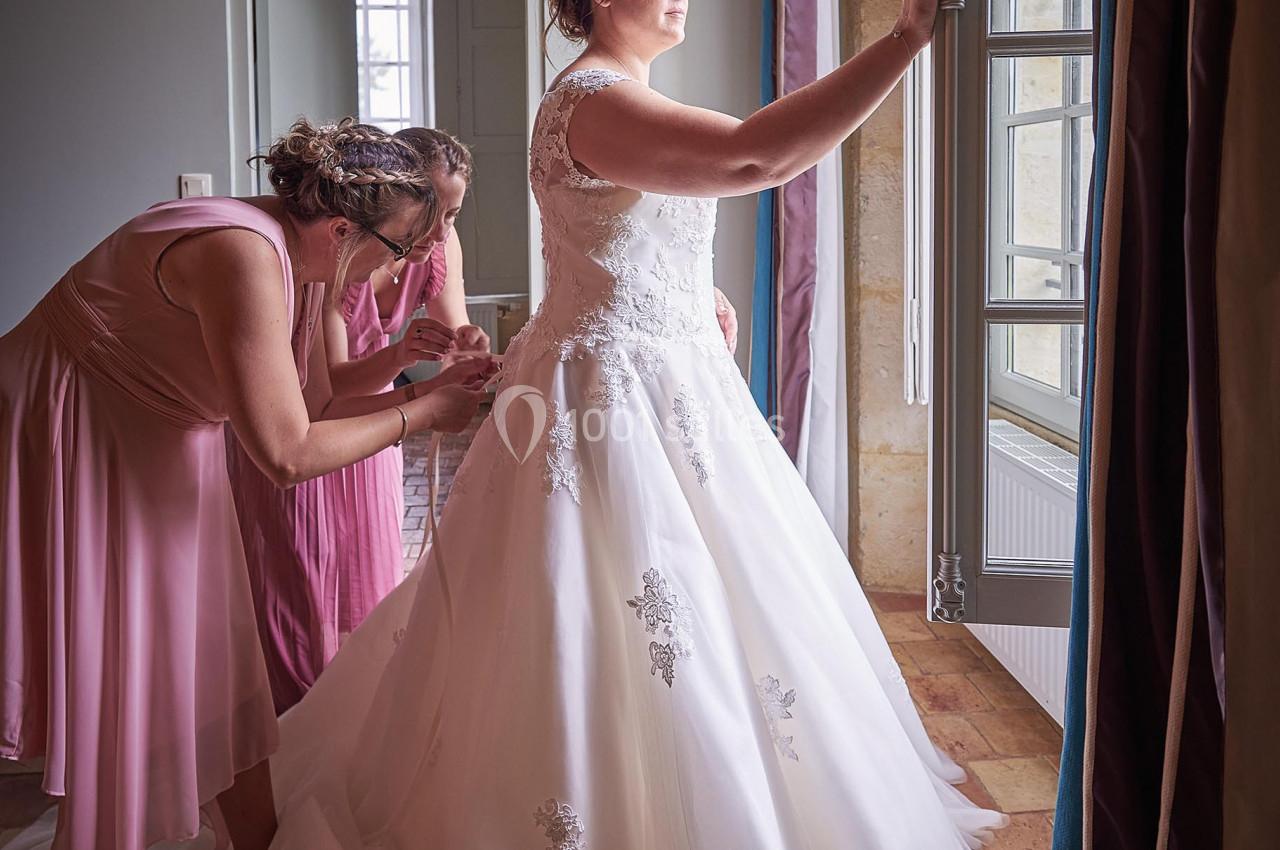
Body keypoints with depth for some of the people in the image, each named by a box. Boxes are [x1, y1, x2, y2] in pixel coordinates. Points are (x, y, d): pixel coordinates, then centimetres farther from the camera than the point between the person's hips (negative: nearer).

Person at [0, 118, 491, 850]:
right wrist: (419, 415, -20)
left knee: (215, 672, 13)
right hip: (71, 449, -9)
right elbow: (287, 453, -31)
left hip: (158, 455, 9)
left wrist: (435, 385, -2)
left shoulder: (300, 259, -2)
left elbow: (315, 403, 7)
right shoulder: (246, 254, -30)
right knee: (116, 682, 0)